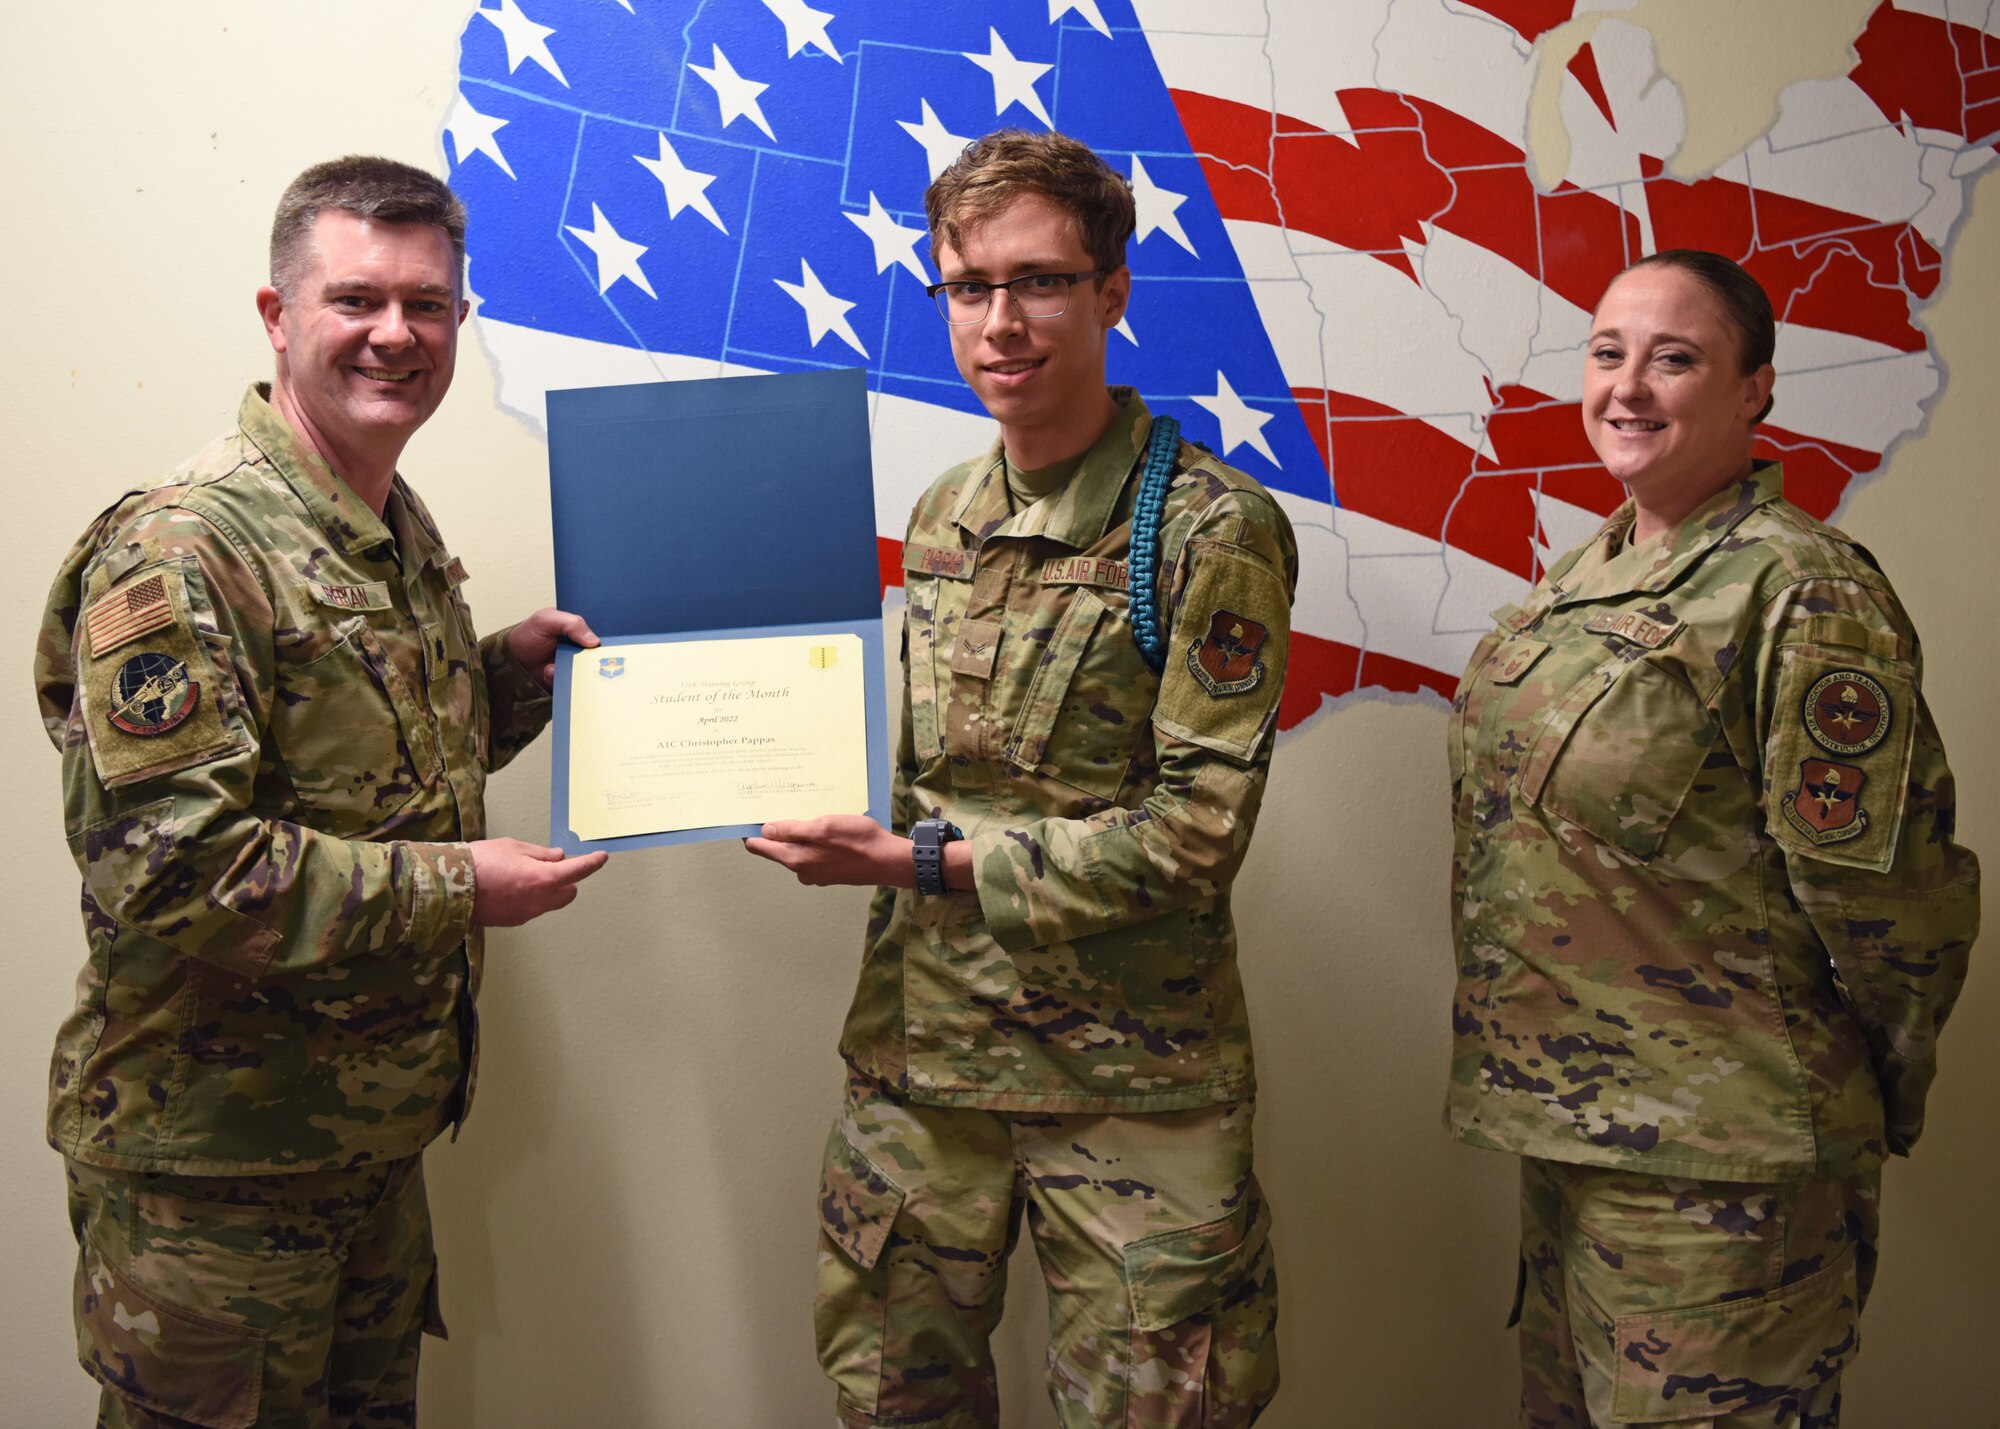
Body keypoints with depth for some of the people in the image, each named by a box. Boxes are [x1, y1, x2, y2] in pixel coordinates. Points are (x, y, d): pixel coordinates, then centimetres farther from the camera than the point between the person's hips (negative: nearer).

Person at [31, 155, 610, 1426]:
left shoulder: (402, 532, 10)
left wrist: (511, 668, 4)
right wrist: (453, 887, -22)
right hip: (210, 1158, -9)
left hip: (379, 1130, 9)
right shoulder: (182, 549, -20)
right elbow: (165, 860, -26)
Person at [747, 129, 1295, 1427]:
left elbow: (1195, 834, -17)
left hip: (1128, 1078, -5)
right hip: (918, 1048, 6)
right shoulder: (945, 515, 8)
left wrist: (923, 860, -19)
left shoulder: (1210, 528, -13)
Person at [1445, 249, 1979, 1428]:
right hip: (1565, 1114, 8)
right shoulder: (1595, 570, 8)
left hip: (1717, 1165, -8)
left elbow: (1884, 895, -17)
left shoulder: (1802, 596, -19)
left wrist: (1881, 1097, -3)